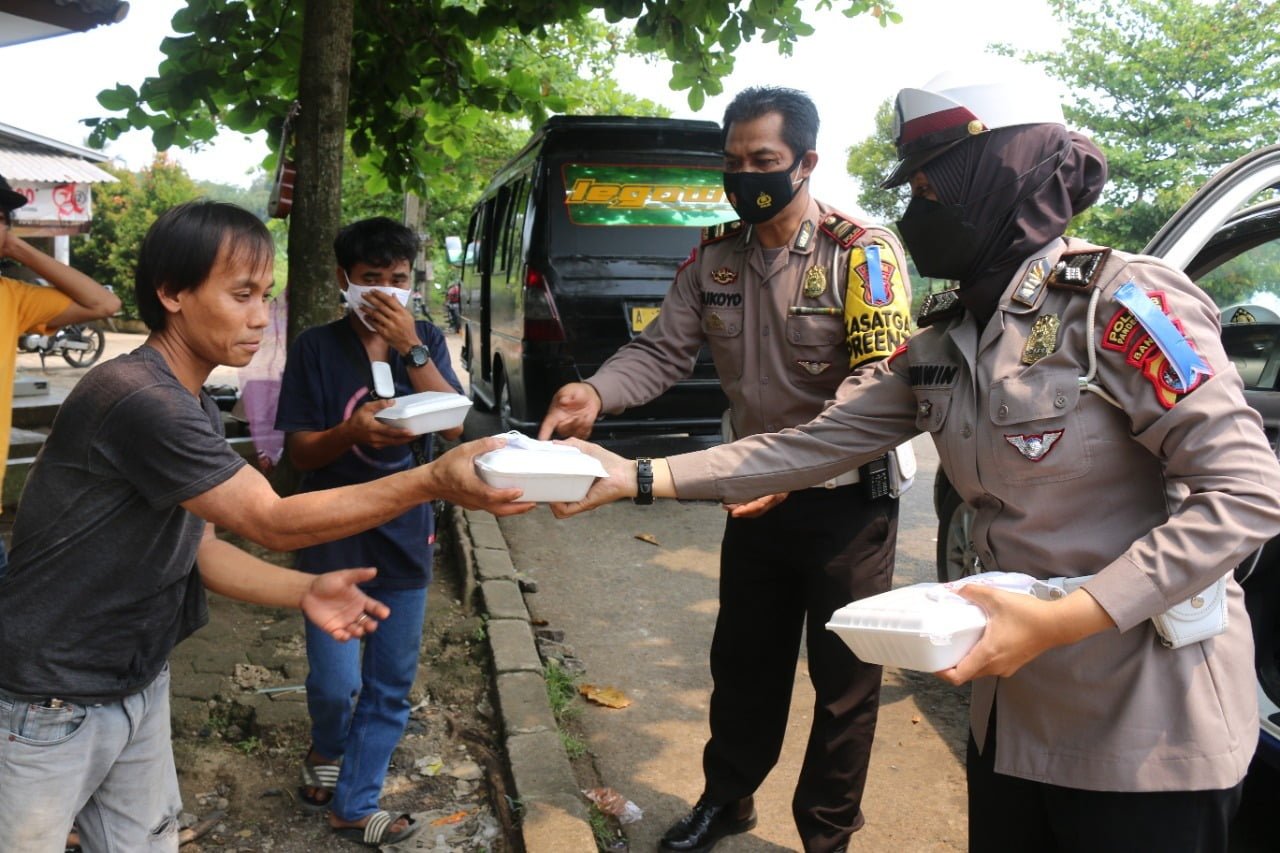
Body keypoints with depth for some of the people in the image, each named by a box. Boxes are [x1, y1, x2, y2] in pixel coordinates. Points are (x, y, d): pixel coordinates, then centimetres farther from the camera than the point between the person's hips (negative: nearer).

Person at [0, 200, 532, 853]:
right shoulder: (137, 399, -26)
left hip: (139, 688, 8)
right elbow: (274, 522, -25)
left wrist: (302, 592, -11)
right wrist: (434, 480, -31)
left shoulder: (193, 409, 5)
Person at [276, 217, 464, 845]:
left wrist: (409, 347, -20)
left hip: (406, 539, 3)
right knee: (336, 683, -5)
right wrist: (352, 431, -27)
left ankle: (354, 805, 29)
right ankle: (326, 749, 30)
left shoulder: (427, 340, 2)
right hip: (334, 540, -3)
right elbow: (299, 453, -6)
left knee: (391, 689, 10)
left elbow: (454, 424, -11)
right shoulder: (317, 348, -5)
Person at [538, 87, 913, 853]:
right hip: (756, 495, 5)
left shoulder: (864, 252, -14)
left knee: (844, 676, 9)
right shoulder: (715, 255, 2)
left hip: (845, 499, -5)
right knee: (743, 661, 19)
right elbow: (662, 351, -3)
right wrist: (596, 394, -25)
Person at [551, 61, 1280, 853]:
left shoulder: (1121, 301, -16)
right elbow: (814, 444, 1)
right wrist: (638, 478, -5)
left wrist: (1062, 619, -25)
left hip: (1149, 728, -6)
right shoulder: (944, 340, 4)